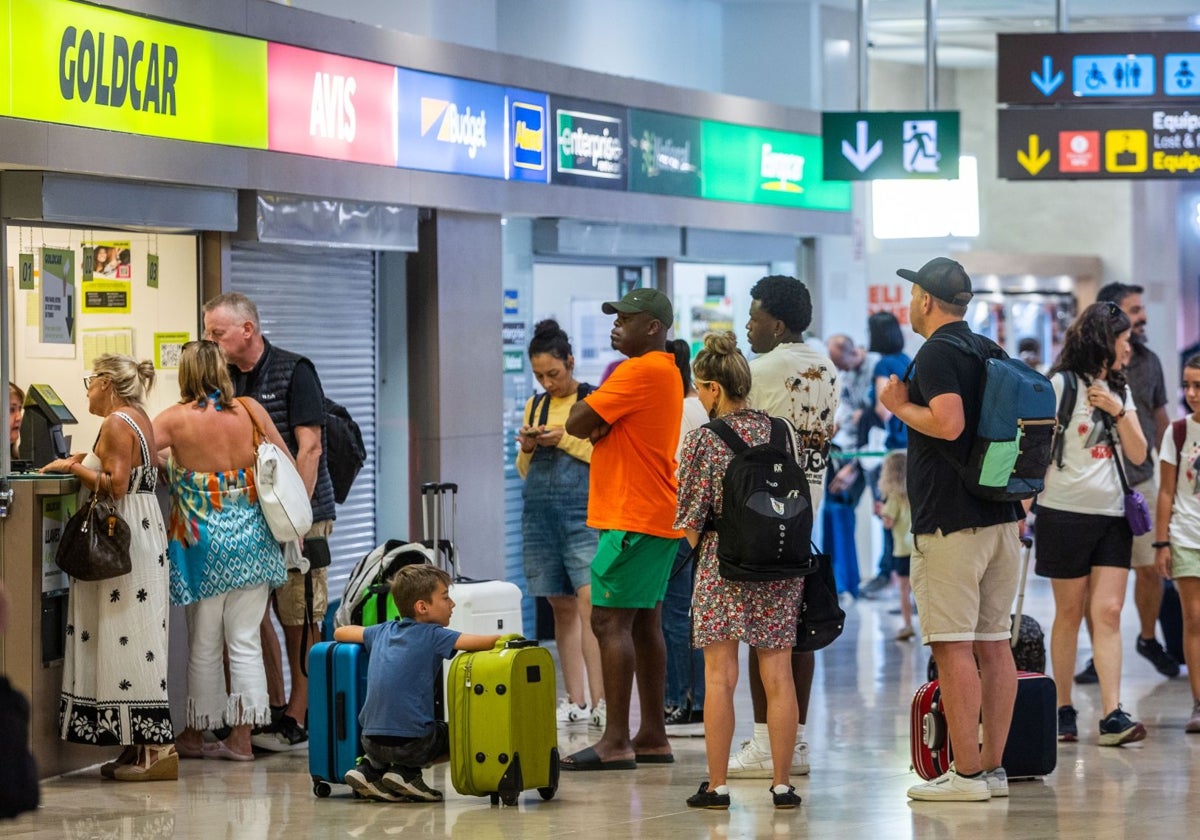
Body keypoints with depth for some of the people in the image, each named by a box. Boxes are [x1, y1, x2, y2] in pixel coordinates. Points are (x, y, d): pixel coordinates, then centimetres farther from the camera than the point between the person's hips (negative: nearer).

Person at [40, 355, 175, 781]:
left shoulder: (117, 424, -14)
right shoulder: (140, 419, 16)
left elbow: (115, 485, -20)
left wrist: (74, 468, -9)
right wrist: (91, 462, 15)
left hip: (125, 538, -10)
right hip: (143, 532, 10)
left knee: (129, 637, -9)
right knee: (132, 636, 10)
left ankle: (157, 749, -10)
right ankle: (139, 746, 12)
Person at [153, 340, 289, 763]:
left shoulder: (176, 420, -8)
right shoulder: (250, 411, 0)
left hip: (203, 541, -2)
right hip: (252, 537, 2)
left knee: (204, 645, 8)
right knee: (245, 641, 6)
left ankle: (195, 735, 18)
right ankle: (241, 736, 6)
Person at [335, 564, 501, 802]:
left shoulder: (383, 631, 14)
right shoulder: (432, 635, -4)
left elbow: (340, 632, 28)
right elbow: (481, 643, -11)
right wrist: (503, 639, 9)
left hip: (371, 740, 6)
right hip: (411, 741, -6)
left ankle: (371, 767, 13)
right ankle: (406, 772, 4)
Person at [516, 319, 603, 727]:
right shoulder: (534, 406, 16)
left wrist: (565, 440, -12)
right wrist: (527, 448, 1)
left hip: (583, 512, -5)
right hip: (540, 511, 5)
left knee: (590, 604, -14)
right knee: (562, 608, 6)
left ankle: (599, 702, -16)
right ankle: (575, 701, 9)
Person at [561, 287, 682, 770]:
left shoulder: (641, 372, -14)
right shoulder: (666, 371, 20)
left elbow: (577, 423, -16)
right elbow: (588, 424, 18)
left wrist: (592, 420, 5)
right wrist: (601, 422, -4)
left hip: (633, 521, -10)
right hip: (657, 517, 10)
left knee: (610, 621, -11)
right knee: (643, 623, 11)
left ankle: (616, 742, -13)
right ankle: (652, 737, 13)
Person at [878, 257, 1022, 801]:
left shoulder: (937, 353, -11)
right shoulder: (989, 351, 16)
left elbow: (948, 423, -25)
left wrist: (900, 406, -8)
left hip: (949, 522, -9)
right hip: (1000, 515, 9)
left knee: (953, 646, -7)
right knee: (993, 643, 9)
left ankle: (967, 773, -8)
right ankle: (993, 767, 12)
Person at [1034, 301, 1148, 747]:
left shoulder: (1119, 389, 15)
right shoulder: (1062, 384, -3)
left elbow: (1138, 454, 10)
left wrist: (1118, 412, -4)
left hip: (1112, 515, 4)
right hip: (1067, 512, -4)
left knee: (1108, 612, -6)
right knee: (1070, 612, 3)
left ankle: (1112, 716, -13)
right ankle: (1063, 711, 12)